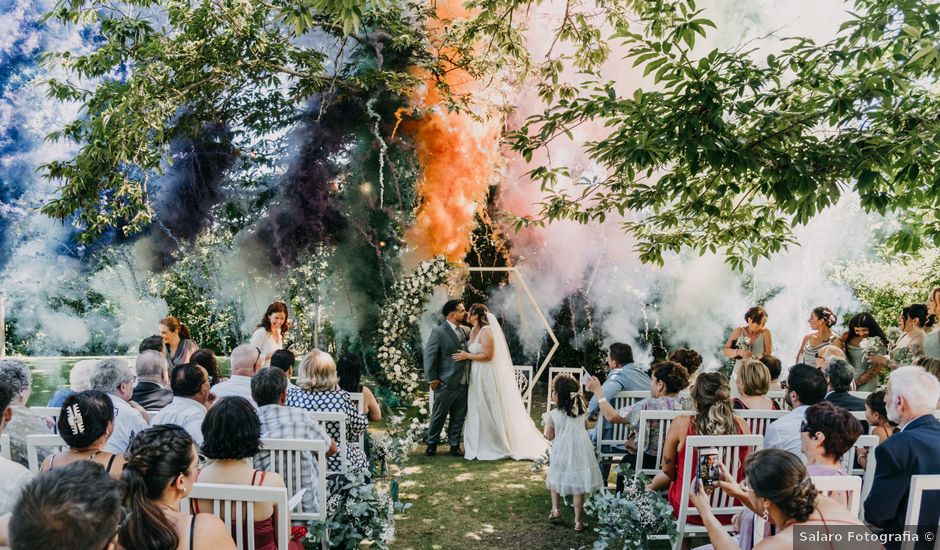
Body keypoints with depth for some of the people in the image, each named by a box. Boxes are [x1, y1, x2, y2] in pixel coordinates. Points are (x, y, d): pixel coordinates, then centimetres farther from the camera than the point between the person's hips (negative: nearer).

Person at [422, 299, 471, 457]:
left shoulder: (465, 330, 9)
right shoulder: (438, 331, -11)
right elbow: (429, 355, -11)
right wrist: (432, 379, -10)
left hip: (463, 384, 6)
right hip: (446, 384, -6)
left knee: (459, 417, 13)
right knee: (438, 416, 8)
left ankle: (454, 445, 26)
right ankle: (432, 444, 25)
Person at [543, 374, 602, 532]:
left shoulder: (553, 414, -14)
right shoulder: (581, 410, -2)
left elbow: (549, 436, -7)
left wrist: (547, 422, 8)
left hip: (561, 454, -2)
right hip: (581, 452, 2)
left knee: (555, 479, 25)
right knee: (578, 487, 6)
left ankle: (555, 509, 20)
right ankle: (578, 521, 10)